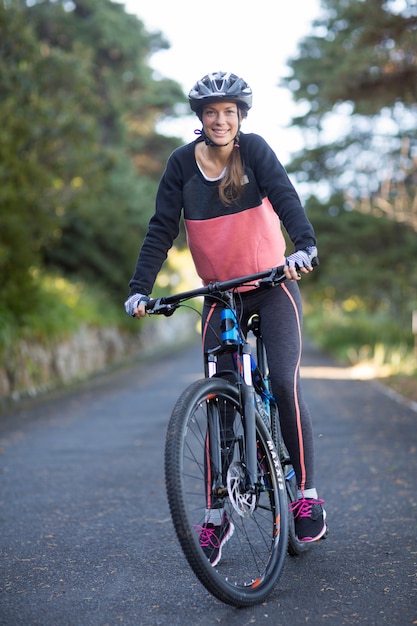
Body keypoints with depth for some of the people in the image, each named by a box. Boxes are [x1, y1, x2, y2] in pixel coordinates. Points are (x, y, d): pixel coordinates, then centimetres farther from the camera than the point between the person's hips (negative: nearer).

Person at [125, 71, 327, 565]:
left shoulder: (254, 150, -8)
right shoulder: (182, 163, -3)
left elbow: (284, 196, -23)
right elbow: (161, 229, -6)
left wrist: (304, 246, -42)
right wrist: (140, 288, -17)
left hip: (273, 287, -2)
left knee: (284, 384, -15)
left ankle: (307, 494, 2)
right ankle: (216, 516, 7)